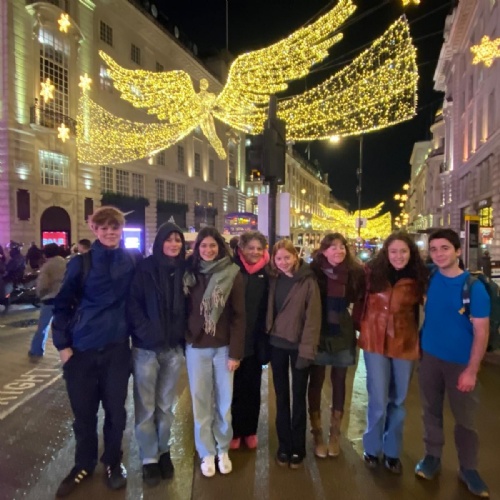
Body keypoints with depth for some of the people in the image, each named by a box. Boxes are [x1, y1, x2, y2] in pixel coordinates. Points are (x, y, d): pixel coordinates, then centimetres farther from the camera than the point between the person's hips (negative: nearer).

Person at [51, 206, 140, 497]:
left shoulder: (131, 263, -1)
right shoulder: (81, 263, -4)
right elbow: (62, 304, 1)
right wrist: (63, 343, -3)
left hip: (117, 347, 0)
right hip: (81, 348, 0)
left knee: (115, 408, 10)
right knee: (83, 410, 12)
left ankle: (113, 462, 32)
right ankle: (84, 465, 34)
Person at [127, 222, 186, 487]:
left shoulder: (184, 270, 3)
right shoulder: (145, 269, -6)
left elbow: (186, 306, 8)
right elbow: (132, 304, -8)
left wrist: (184, 337, 0)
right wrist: (146, 332, -17)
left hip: (174, 347, 3)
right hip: (146, 347, -2)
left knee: (165, 405, 15)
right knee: (146, 407, 6)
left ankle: (163, 451, 32)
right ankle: (149, 458, 23)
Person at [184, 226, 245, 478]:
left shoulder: (233, 274, -6)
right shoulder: (190, 273, 1)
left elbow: (238, 316, -7)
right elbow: (184, 309, 5)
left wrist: (236, 352, -10)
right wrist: (185, 339, -4)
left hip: (223, 347, -1)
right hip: (196, 347, 2)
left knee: (224, 400, 11)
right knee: (201, 401, 10)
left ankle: (223, 449, 31)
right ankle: (207, 453, 27)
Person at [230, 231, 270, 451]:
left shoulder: (267, 272, 1)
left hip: (257, 338, 2)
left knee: (253, 387, 14)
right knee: (235, 387, 8)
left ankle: (250, 430, 29)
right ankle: (234, 431, 25)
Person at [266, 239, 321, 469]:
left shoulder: (308, 280, -10)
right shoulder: (273, 279, 3)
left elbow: (313, 316, -12)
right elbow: (270, 310, 8)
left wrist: (307, 349, -16)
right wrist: (266, 338, 0)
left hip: (298, 345, -4)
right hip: (277, 344, 4)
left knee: (298, 397, 9)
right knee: (281, 396, 13)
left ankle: (297, 448, 24)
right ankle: (284, 445, 27)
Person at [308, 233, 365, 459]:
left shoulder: (355, 272, -5)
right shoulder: (314, 271, -11)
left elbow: (360, 300, 5)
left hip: (343, 334, 2)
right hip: (318, 333, -2)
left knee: (338, 381, 14)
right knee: (316, 381, 8)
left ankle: (335, 433, 30)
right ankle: (317, 434, 25)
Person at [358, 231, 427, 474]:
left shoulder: (418, 278, -3)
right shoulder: (372, 272, -5)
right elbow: (360, 301, 2)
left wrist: (421, 340, -1)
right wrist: (358, 329, -4)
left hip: (405, 344, 2)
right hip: (375, 342, -1)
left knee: (398, 401, 14)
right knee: (378, 400, 3)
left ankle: (392, 451, 33)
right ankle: (372, 448, 27)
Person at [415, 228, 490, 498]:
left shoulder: (474, 287, -14)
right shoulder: (429, 277, -4)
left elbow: (481, 332, -13)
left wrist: (471, 370, -15)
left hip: (460, 362, -3)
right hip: (429, 357, 3)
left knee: (465, 418, 10)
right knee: (431, 411, 14)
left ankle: (468, 469, 27)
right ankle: (432, 456, 31)